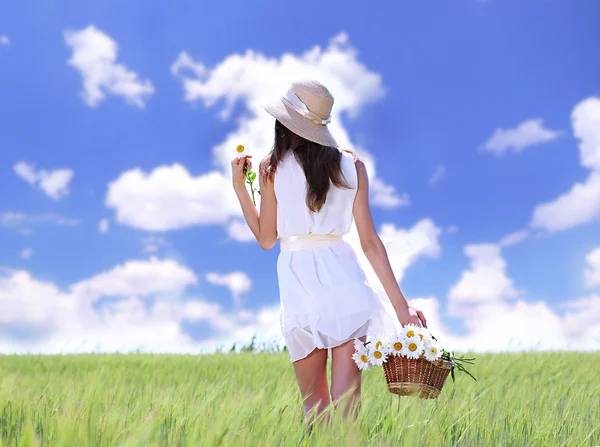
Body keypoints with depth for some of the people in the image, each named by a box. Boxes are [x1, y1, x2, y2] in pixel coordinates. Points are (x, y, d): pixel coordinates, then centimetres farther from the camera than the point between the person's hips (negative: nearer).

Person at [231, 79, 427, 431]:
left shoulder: (271, 167, 2)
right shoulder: (352, 164, 7)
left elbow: (266, 239, 8)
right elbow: (370, 241, 2)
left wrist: (239, 187, 16)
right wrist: (401, 305, 5)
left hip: (299, 283, -1)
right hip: (346, 280, 1)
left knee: (315, 406, 13)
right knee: (348, 401, 3)